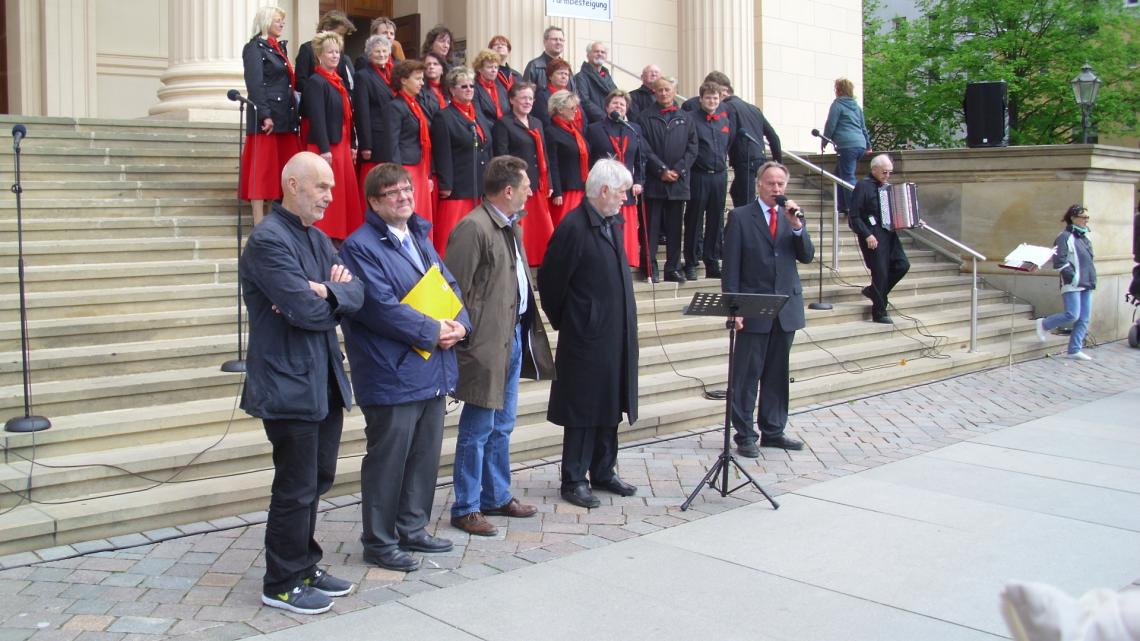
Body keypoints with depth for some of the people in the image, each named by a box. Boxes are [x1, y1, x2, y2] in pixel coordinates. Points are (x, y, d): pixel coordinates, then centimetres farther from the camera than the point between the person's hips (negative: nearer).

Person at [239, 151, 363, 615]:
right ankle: (282, 585, 16)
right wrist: (334, 297, -4)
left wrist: (326, 292, -15)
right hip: (289, 385, -9)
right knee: (296, 489, 1)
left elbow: (356, 293, 4)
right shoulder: (268, 240, -16)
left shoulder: (318, 239, 13)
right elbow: (307, 311, -24)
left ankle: (304, 567, 32)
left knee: (316, 481, 17)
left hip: (325, 382, 9)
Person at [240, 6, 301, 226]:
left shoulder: (279, 47, 20)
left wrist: (294, 115, 12)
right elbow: (255, 84, -14)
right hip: (267, 118, -8)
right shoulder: (254, 47, -4)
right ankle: (260, 224, -5)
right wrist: (264, 115, -22)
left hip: (286, 118, 8)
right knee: (263, 169, -6)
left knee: (284, 171, 7)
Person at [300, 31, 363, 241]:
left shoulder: (338, 82, 15)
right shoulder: (315, 82, -9)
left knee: (345, 193, 10)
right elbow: (317, 118, -16)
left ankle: (342, 236, 17)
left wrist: (351, 146, 13)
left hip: (342, 146, 8)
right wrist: (324, 150, -21)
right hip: (326, 147, -8)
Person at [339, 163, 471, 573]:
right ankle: (379, 543, 14)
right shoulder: (361, 246, -11)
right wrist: (433, 331, -16)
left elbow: (450, 287, 14)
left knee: (425, 455, 15)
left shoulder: (420, 239, 16)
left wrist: (460, 325, -5)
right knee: (386, 460, 1)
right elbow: (381, 306, -20)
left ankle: (412, 529, 30)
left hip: (433, 372, 8)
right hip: (392, 374, -8)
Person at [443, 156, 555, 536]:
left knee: (502, 426, 18)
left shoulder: (510, 228, 14)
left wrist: (526, 329, 12)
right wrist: (466, 339, -17)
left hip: (514, 335, 9)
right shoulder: (473, 229, -16)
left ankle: (497, 496, 30)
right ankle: (466, 508, 11)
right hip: (487, 343, -9)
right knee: (478, 429, 0)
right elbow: (457, 291, -17)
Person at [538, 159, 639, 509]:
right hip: (586, 337, -8)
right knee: (583, 410, 1)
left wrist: (625, 327, 16)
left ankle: (603, 472, 28)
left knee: (609, 408, 16)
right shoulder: (574, 227, -16)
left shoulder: (610, 223, 11)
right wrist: (563, 321, -1)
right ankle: (574, 480, 12)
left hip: (616, 336, 8)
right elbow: (550, 281, -13)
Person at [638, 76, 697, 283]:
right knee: (652, 227, -2)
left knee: (674, 227, 7)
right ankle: (649, 268, 2)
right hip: (653, 181, -3)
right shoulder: (646, 117, 5)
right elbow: (645, 148, -3)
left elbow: (692, 148, 7)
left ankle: (673, 268, 12)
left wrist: (678, 170, -6)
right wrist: (661, 170, -11)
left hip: (678, 181, 3)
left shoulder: (686, 118, 13)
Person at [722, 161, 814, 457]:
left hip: (786, 309, 5)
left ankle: (773, 431, 21)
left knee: (777, 374, 11)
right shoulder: (740, 217, -2)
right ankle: (745, 435, 8)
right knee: (747, 375, 0)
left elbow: (807, 256, 3)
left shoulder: (791, 216, 11)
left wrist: (796, 225, -12)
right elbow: (730, 266, -5)